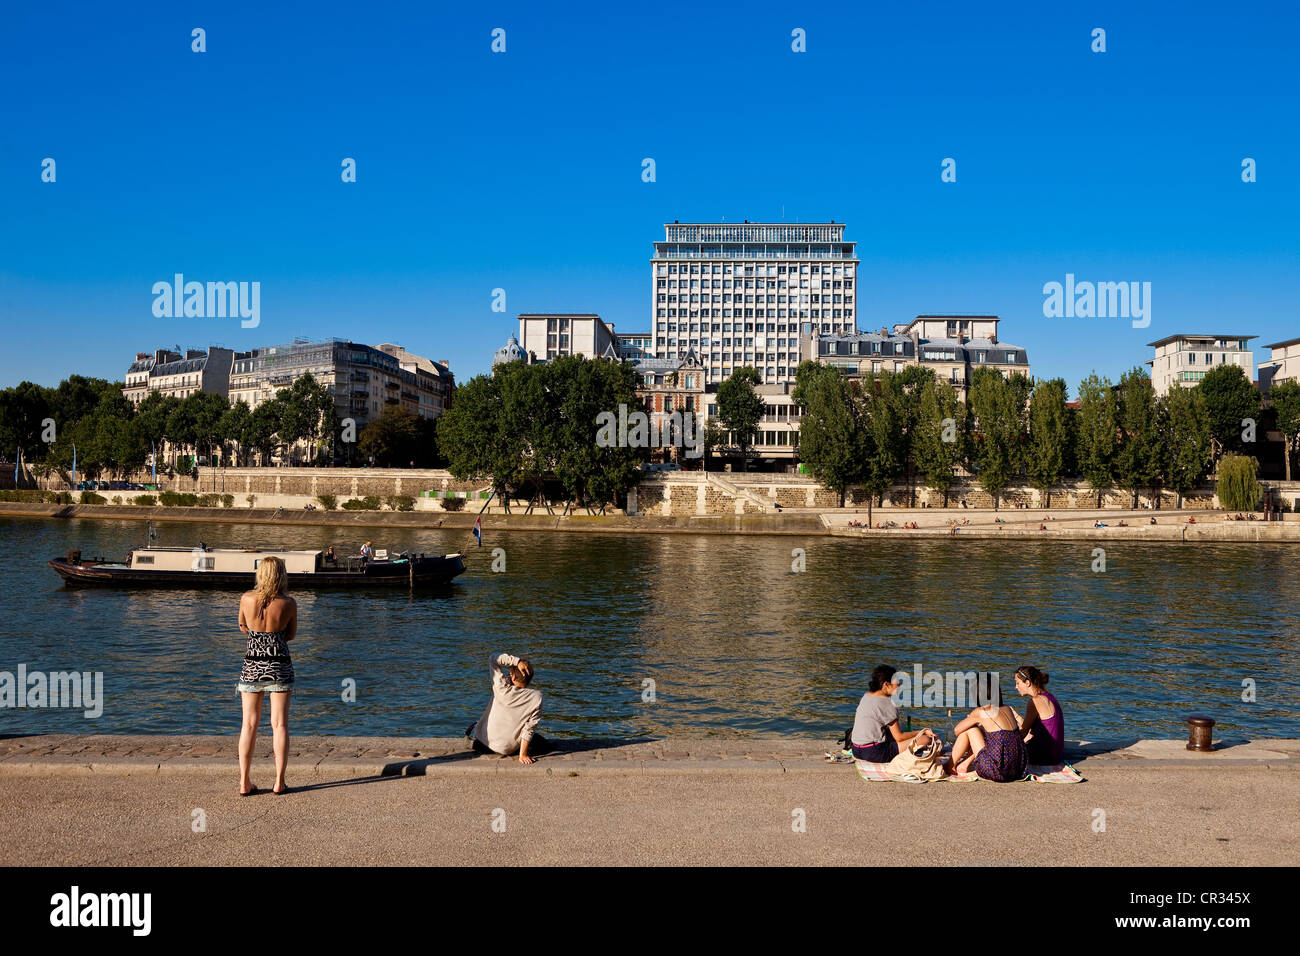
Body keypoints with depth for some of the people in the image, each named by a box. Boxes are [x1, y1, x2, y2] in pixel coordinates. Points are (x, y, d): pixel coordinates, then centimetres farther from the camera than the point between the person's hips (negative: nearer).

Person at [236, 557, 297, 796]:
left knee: (249, 725, 9)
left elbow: (243, 627, 12)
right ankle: (279, 782, 7)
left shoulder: (247, 599, -6)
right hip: (279, 666, -2)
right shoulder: (288, 604, -10)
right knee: (279, 724, 5)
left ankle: (244, 782, 11)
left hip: (252, 666, 2)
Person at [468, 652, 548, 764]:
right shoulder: (536, 697, -21)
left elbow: (493, 659, -13)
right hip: (509, 749, -3)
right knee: (545, 744, 20)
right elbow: (529, 728, -16)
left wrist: (517, 661, -23)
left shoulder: (502, 688, -22)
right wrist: (523, 755, -7)